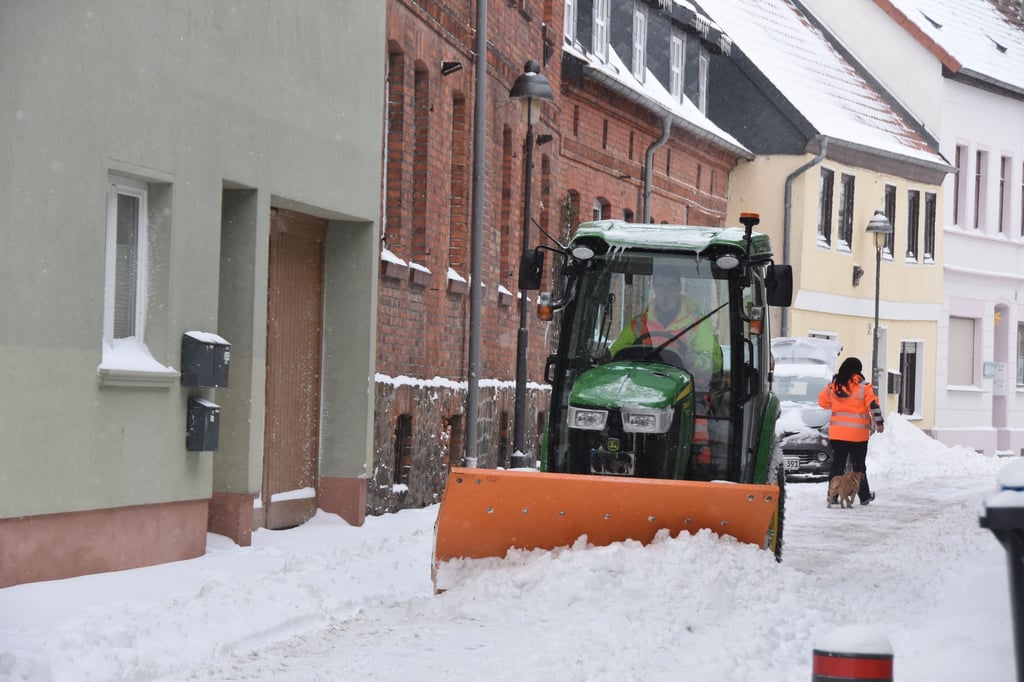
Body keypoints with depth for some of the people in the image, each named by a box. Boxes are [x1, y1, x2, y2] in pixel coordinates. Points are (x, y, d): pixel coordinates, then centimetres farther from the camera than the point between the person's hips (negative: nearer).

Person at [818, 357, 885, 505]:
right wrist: (879, 423, -4)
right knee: (858, 465, 8)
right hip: (858, 434, -2)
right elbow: (873, 405, -10)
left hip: (837, 432, 2)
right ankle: (864, 496, 15)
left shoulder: (833, 386, 3)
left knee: (837, 464, 5)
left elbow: (822, 401, 15)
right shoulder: (863, 387, -7)